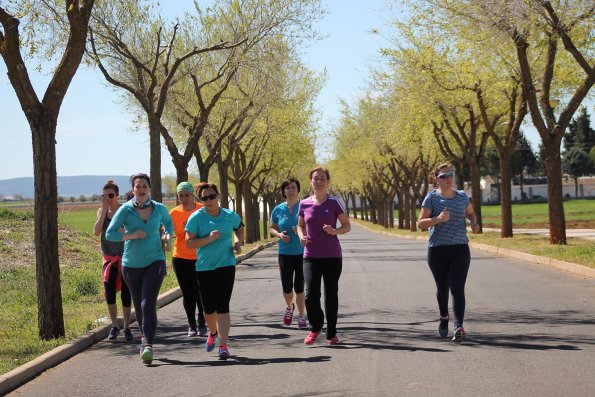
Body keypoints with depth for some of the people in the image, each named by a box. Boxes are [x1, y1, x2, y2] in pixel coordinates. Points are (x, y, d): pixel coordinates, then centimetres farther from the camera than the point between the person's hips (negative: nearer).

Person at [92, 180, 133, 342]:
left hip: (125, 257, -3)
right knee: (110, 294, 1)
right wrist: (104, 209, -13)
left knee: (126, 294, 2)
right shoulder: (102, 211, 4)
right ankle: (114, 326, 16)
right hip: (109, 257, 3)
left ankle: (127, 327, 14)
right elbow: (96, 231, -11)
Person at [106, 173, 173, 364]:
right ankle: (145, 336, 39)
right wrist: (131, 235, -21)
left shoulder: (159, 209, -1)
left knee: (148, 303, -16)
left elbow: (168, 222, 22)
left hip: (155, 261, -1)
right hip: (131, 264, 1)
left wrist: (167, 236, 1)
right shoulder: (125, 210, -7)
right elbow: (110, 234, -10)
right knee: (138, 305, 14)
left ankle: (148, 345, -21)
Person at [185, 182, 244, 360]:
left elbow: (239, 228, 25)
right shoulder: (196, 217, -6)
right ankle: (212, 333, 40)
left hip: (226, 266, 0)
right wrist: (209, 239, -21)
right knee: (209, 308, 11)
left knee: (222, 306, -10)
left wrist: (239, 242, 6)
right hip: (204, 268, 0)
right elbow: (188, 243, -10)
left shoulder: (230, 216, 2)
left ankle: (223, 345, -7)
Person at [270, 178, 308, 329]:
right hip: (285, 253, 2)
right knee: (287, 287, 1)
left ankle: (301, 316, 13)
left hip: (302, 252, -2)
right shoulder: (278, 210, 3)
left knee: (300, 287, 0)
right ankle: (289, 307, 32)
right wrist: (279, 234, -8)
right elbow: (271, 228, 13)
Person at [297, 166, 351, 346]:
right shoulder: (304, 204, 4)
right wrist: (301, 236, -4)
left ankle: (331, 334, 19)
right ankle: (315, 327, 14)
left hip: (332, 256, -1)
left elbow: (347, 226, 2)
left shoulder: (334, 202, -3)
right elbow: (300, 226, 17)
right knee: (311, 294, -11)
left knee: (331, 294, 6)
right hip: (311, 256, 1)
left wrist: (335, 231, -18)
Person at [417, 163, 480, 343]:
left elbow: (470, 213, 25)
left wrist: (474, 224, 3)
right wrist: (438, 219, -23)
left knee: (457, 288, -13)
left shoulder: (462, 197, 6)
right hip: (437, 249, -1)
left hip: (460, 248, 1)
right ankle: (444, 317, 41)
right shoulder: (432, 198, -3)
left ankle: (459, 326, -19)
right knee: (442, 288, 14)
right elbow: (420, 223, -6)